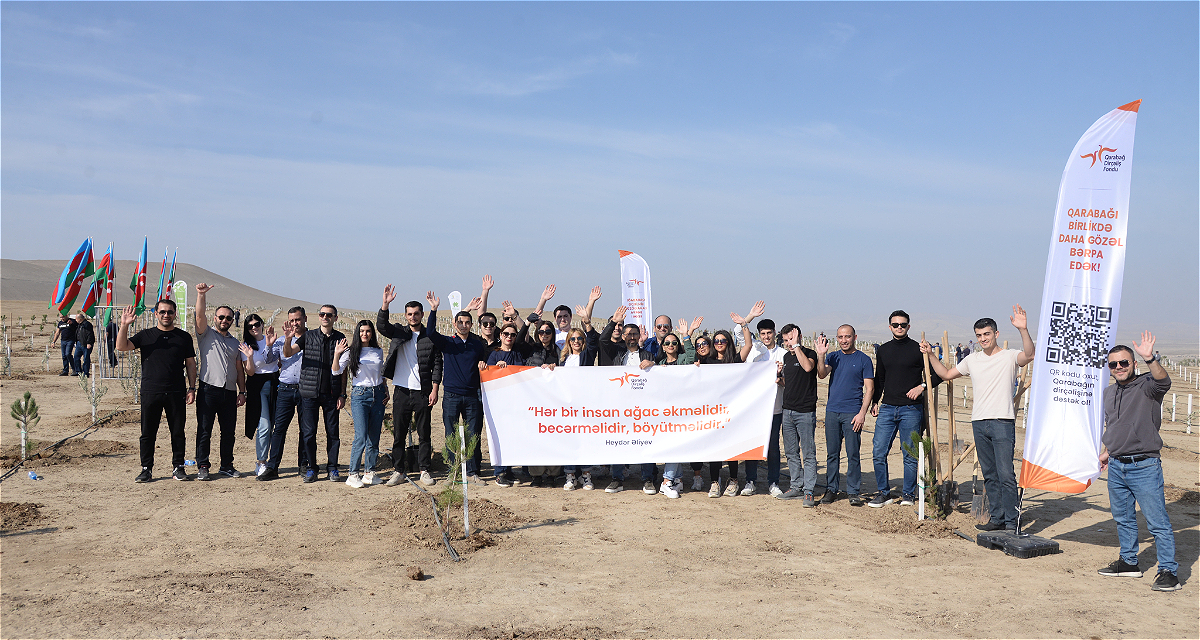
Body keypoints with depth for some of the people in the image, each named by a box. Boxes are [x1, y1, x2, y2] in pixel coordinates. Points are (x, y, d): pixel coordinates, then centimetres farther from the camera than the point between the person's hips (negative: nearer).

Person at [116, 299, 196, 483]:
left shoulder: (184, 337, 8)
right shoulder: (145, 335, 7)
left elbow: (190, 364, 11)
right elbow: (121, 346, -3)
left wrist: (191, 388, 4)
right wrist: (124, 325, -16)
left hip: (176, 393, 0)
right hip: (150, 392, 0)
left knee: (178, 433, 4)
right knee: (147, 433, 4)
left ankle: (178, 467, 15)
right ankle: (146, 469, 13)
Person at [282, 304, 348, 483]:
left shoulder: (340, 338, 6)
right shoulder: (308, 336, 6)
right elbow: (288, 353, -3)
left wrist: (342, 394, 2)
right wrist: (288, 338, -23)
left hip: (332, 393, 0)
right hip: (310, 392, 0)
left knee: (333, 432, 3)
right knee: (308, 432, 1)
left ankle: (332, 468, 14)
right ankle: (311, 468, 12)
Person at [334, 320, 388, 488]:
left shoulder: (378, 351, 12)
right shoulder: (351, 351, -1)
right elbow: (336, 372, -11)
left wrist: (386, 391, 12)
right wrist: (337, 354, -26)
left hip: (378, 394, 4)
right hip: (359, 395, -4)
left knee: (374, 437, 5)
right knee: (361, 437, -13)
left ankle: (370, 472, 15)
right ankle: (352, 474, -4)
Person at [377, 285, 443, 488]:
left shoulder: (430, 337, 4)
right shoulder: (398, 333, 8)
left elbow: (437, 365, 4)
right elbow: (382, 326, -11)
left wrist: (435, 389, -5)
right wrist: (385, 305, -25)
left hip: (423, 392, -1)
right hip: (401, 391, 1)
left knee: (424, 434, 3)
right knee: (399, 434, 4)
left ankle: (425, 471, 12)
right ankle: (399, 471, 13)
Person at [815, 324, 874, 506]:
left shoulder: (864, 359, 2)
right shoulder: (832, 357, 11)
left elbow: (869, 389, 0)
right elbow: (822, 374, -5)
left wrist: (862, 413, -9)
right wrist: (821, 355, -18)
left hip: (852, 413, -3)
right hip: (832, 411, 3)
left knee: (853, 454, -1)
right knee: (832, 453, 7)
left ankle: (853, 491, 8)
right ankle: (831, 489, 16)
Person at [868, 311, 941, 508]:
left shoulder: (918, 349, 0)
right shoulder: (883, 350, 13)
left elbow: (938, 374, 2)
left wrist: (922, 386, -13)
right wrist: (875, 401, 12)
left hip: (911, 409, -3)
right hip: (887, 408, 3)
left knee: (910, 455, 2)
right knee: (878, 453, -2)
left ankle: (908, 494, 15)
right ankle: (883, 493, 9)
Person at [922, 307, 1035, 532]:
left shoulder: (1009, 356, -2)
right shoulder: (972, 360, 14)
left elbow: (1029, 355, -24)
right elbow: (946, 374, 25)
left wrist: (1023, 330, -36)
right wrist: (930, 355, 17)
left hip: (1003, 422, -6)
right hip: (979, 423, 6)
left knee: (1006, 474, -10)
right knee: (989, 475, 11)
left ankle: (1011, 522, -5)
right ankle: (997, 517, 19)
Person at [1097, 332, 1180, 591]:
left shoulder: (1147, 386, -8)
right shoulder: (1109, 392, 13)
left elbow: (1163, 382, -33)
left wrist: (1150, 358, -48)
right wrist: (1106, 452, 27)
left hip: (1144, 466, -7)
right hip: (1116, 466, 7)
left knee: (1157, 521, -6)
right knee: (1123, 518, 17)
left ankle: (1168, 571, 1)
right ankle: (1129, 562, 30)